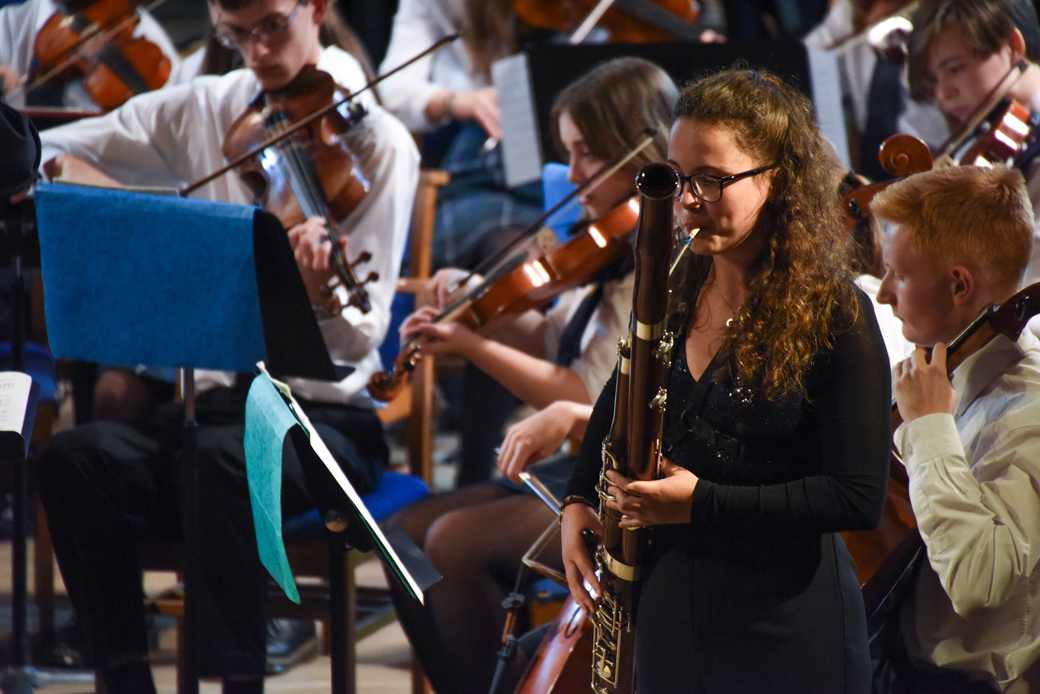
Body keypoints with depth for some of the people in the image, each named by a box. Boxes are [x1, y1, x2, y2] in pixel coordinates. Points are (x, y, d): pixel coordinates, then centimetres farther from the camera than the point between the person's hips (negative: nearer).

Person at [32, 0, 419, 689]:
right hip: (215, 394, 4)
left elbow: (363, 335, -12)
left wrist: (323, 296, -36)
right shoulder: (204, 110, 8)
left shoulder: (377, 141, -6)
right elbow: (45, 151, 12)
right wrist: (65, 170, -12)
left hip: (324, 410, -4)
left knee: (222, 458, -37)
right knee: (73, 458, -25)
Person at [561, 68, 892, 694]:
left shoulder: (834, 316, -15)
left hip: (786, 626, -5)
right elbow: (618, 407, 23)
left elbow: (860, 499, -18)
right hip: (670, 608, 5)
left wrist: (702, 502, -22)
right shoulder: (673, 294, 3)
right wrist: (578, 501, 6)